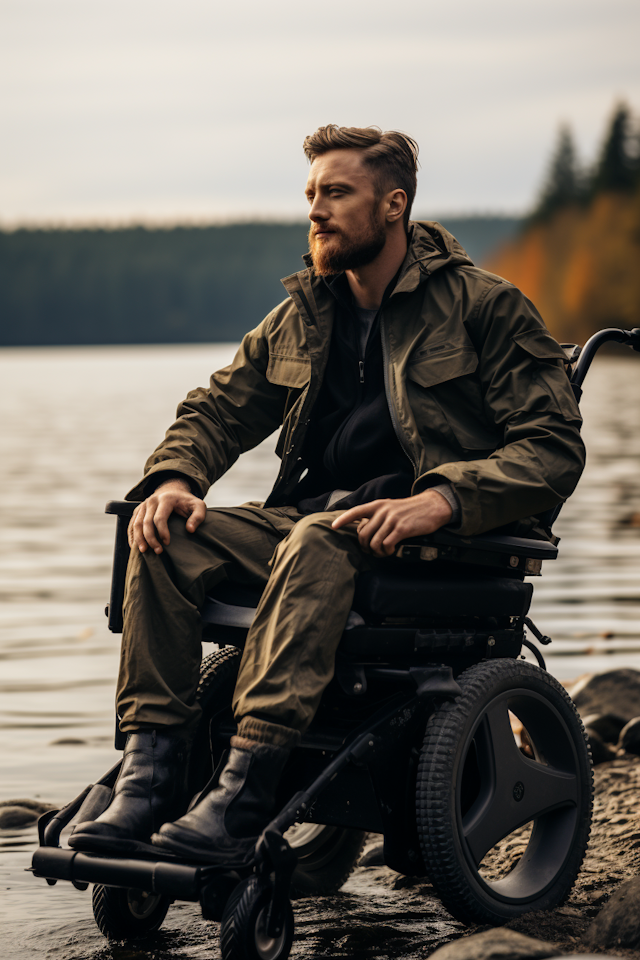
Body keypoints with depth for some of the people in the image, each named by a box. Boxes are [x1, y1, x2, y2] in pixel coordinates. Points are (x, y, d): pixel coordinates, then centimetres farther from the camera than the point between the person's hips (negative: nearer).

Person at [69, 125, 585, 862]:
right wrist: (174, 477, -3)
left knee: (318, 542, -38)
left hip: (444, 538, -6)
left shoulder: (484, 307, 0)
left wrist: (443, 499, -26)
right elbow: (218, 408, 21)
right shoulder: (301, 316, 17)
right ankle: (151, 770, -25)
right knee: (165, 535, -19)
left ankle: (245, 794, -44)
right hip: (316, 516, 6)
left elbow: (555, 448, -9)